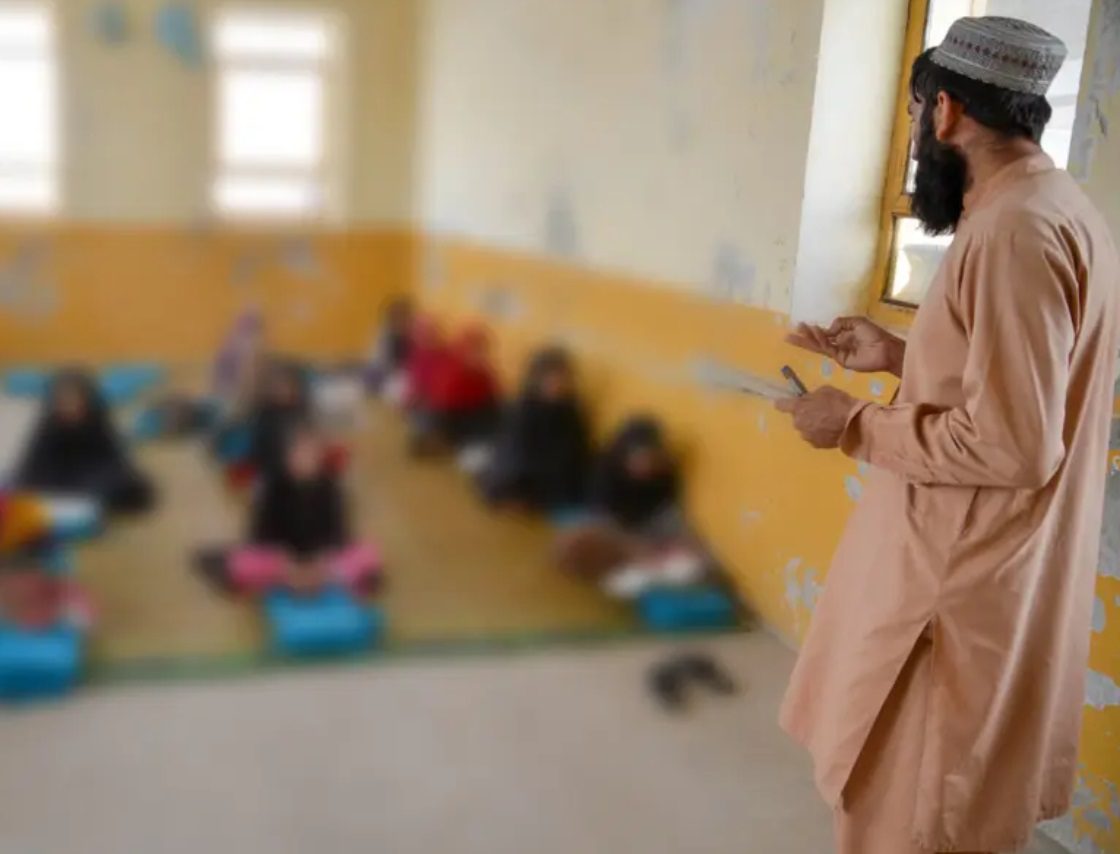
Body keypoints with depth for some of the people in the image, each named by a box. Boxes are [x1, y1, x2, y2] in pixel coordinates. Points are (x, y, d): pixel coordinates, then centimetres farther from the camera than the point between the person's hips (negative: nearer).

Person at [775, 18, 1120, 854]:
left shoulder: (1015, 230, -23)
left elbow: (1011, 443, -27)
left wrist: (857, 426, -16)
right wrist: (900, 355, 11)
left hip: (965, 584, -10)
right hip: (992, 565, 10)